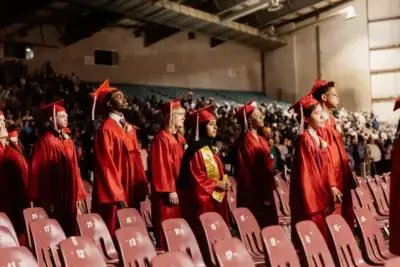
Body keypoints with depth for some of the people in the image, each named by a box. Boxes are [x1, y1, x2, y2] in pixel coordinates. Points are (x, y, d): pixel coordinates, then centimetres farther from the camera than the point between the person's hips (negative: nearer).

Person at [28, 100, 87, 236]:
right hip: (53, 198, -7)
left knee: (70, 233, 8)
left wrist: (79, 194, 10)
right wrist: (44, 200, -16)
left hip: (70, 197, 7)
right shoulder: (44, 141, -8)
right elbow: (39, 171, -11)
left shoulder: (68, 141, 14)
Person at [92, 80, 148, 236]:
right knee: (114, 236, -2)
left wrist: (142, 187, 10)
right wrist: (117, 196, -18)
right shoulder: (106, 129, -13)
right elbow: (107, 165, -16)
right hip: (114, 194, -8)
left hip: (131, 192, 8)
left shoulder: (130, 128, 14)